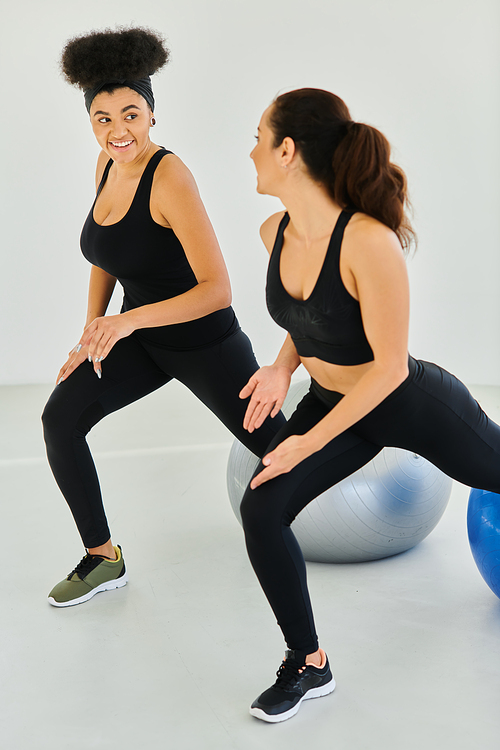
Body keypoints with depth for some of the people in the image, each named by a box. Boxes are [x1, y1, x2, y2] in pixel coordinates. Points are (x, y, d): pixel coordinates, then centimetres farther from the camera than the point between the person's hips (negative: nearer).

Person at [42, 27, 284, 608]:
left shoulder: (169, 177, -27)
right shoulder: (108, 164, -3)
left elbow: (216, 290, -31)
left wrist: (129, 320, -38)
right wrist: (92, 334, 5)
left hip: (203, 342, -6)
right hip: (138, 336, 6)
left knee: (277, 445, 10)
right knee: (61, 418, -12)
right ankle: (103, 559, 3)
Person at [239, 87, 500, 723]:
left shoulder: (368, 242, -34)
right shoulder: (276, 234, -10)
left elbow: (389, 366, -29)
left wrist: (308, 442, -26)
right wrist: (283, 368, -7)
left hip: (414, 406, -6)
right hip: (334, 401, 6)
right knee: (262, 511, -11)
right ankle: (308, 666, 5)